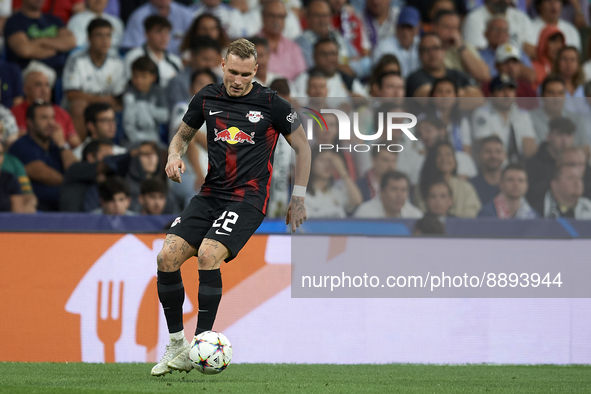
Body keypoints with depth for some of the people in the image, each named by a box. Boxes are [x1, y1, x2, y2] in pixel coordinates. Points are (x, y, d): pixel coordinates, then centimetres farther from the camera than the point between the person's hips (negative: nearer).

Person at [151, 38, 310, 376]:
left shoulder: (271, 104, -4)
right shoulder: (207, 98, 6)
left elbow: (302, 146, 8)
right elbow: (183, 135, 22)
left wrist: (299, 198, 8)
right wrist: (175, 155, -1)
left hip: (248, 199, -5)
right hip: (210, 195, 5)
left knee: (208, 254, -28)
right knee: (168, 256, -14)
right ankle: (176, 343, -1)